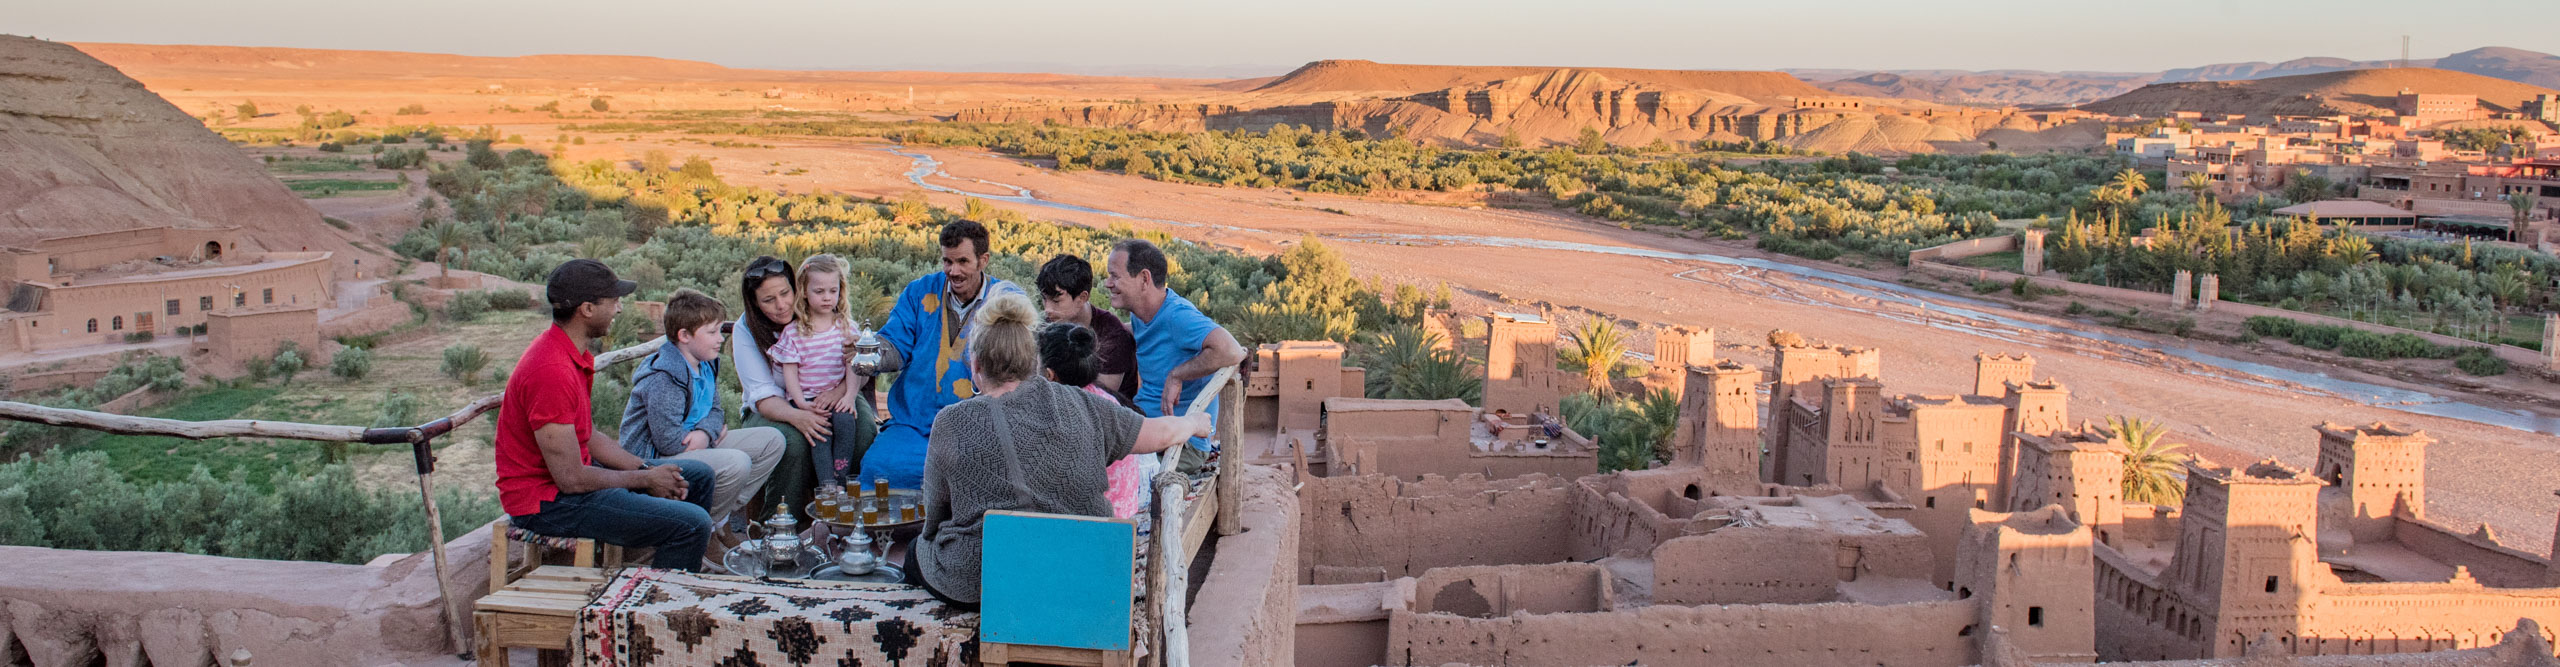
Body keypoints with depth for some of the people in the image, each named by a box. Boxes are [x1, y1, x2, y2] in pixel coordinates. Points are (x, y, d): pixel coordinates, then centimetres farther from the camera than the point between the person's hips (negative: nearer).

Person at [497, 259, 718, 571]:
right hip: (548, 501, -11)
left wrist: (646, 469, 0)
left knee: (699, 475, 17)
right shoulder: (552, 371, -26)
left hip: (570, 476, 11)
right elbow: (571, 479, -24)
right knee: (692, 524, -21)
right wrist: (647, 479, -11)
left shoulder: (573, 354, 8)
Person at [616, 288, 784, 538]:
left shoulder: (706, 364, 6)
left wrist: (705, 432, -13)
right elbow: (669, 442, -27)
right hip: (653, 459, -10)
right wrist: (715, 431, -11)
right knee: (736, 463, -33)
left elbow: (715, 410, 12)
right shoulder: (663, 379, -24)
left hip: (697, 445, 10)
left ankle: (723, 517, 2)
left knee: (772, 441, 3)